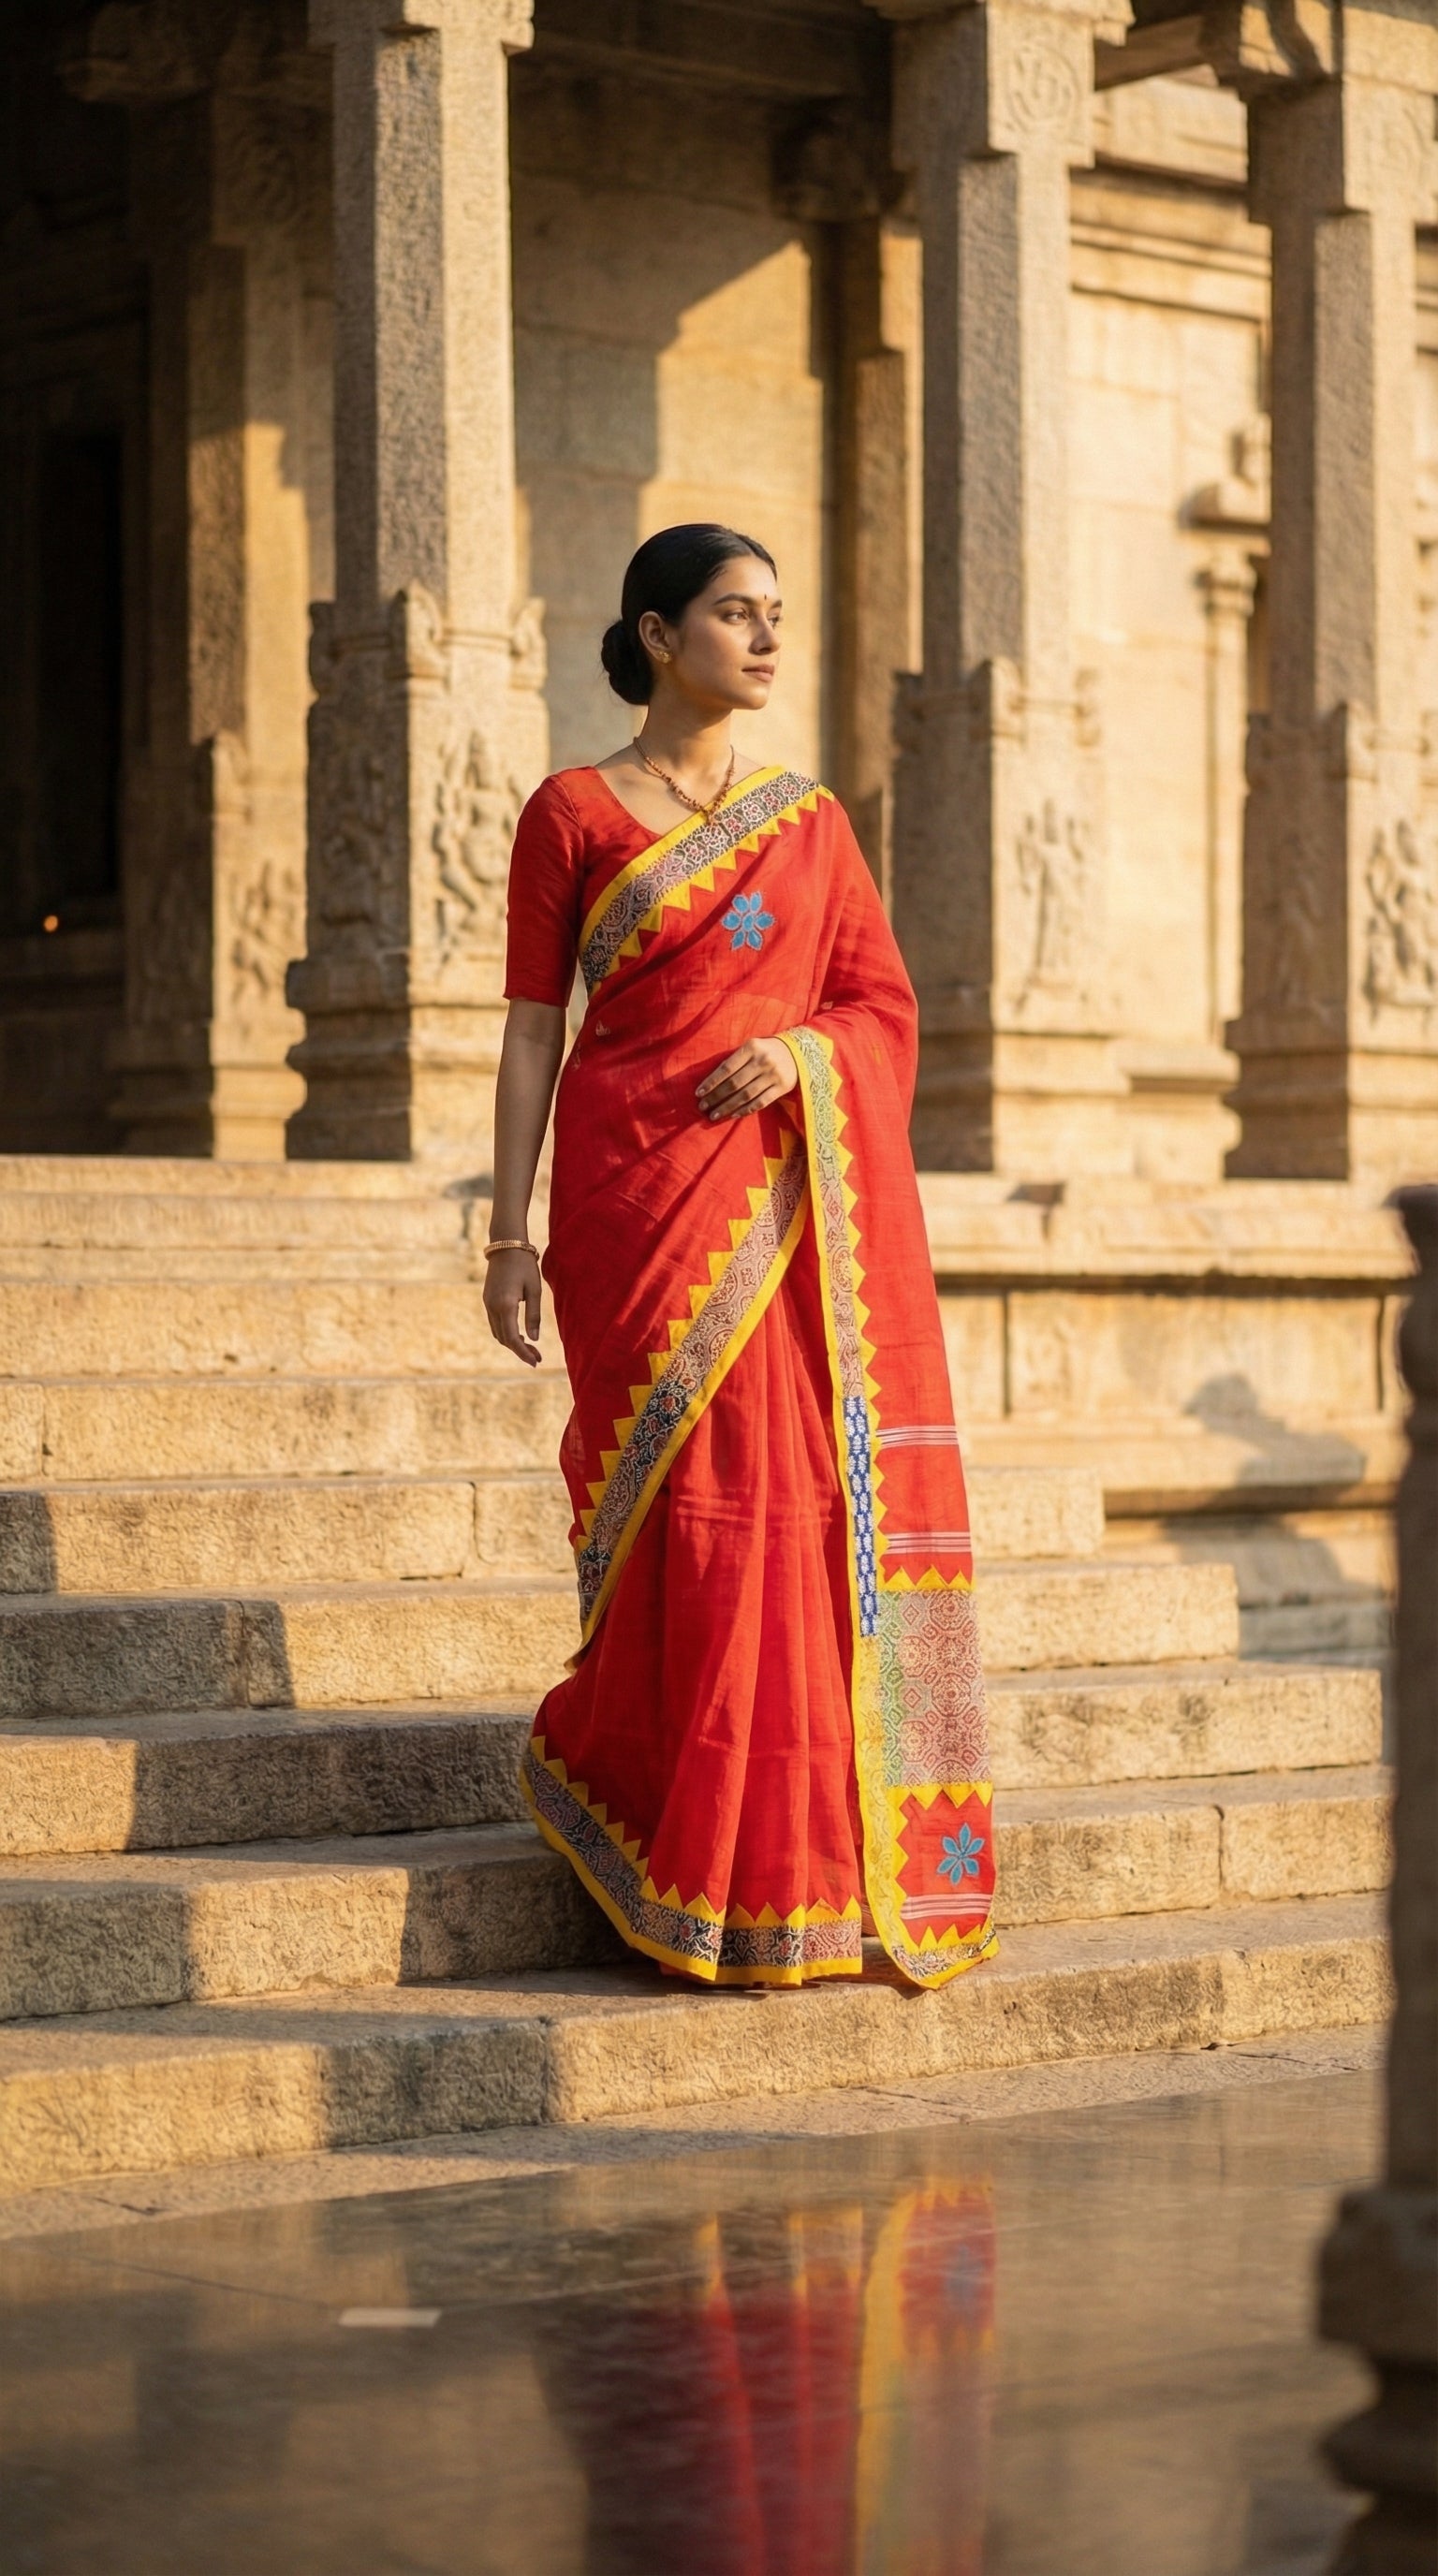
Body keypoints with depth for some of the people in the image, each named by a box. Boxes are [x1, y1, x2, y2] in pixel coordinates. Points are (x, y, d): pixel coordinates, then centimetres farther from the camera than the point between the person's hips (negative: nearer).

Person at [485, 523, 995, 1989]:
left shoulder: (808, 820, 14)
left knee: (804, 1500, -2)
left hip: (792, 1197, 3)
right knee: (690, 1498, -7)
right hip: (641, 1193, -3)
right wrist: (509, 1236, -3)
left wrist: (804, 1047, -10)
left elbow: (885, 1002, 13)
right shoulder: (572, 814, 4)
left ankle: (802, 1850, 9)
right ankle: (701, 1869, 3)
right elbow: (531, 1031, 2)